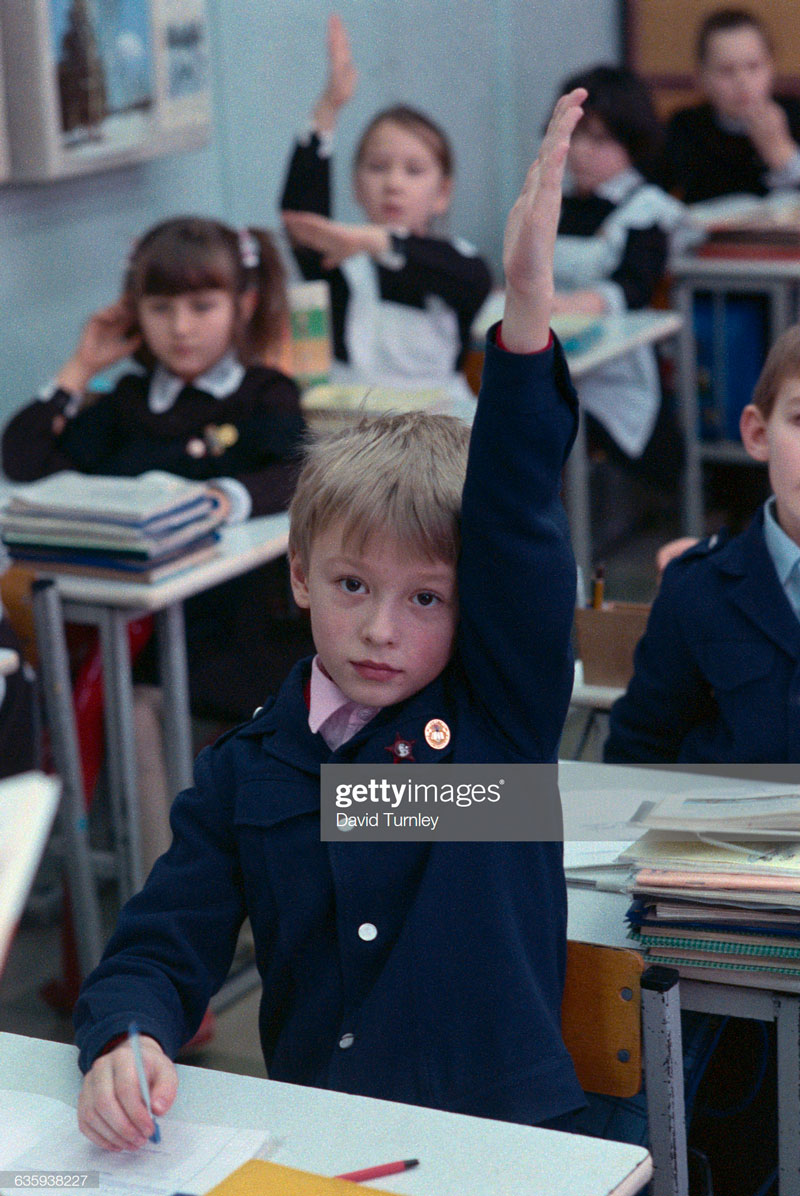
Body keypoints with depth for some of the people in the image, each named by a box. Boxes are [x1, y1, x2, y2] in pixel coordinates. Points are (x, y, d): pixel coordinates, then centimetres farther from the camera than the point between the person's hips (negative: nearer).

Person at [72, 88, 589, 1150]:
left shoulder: (504, 707, 1)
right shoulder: (246, 771, 6)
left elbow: (518, 525, -12)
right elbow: (159, 951, 4)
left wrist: (527, 311, -25)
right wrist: (123, 1042, -20)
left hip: (508, 1138, -1)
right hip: (316, 1145, 1)